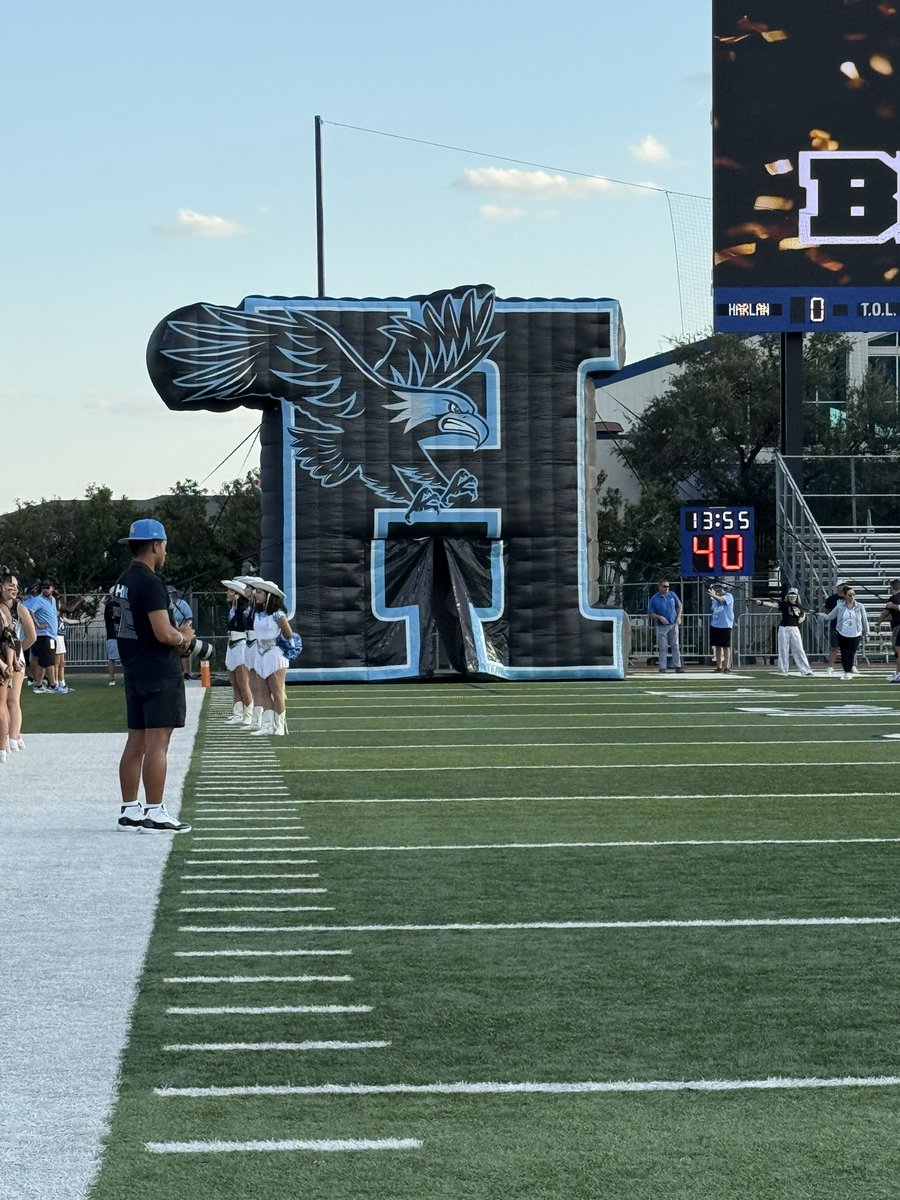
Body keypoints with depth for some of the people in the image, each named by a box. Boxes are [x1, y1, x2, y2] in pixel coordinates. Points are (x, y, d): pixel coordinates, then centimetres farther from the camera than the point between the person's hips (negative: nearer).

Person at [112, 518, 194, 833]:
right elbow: (164, 633, -22)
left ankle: (130, 811, 16)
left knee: (136, 743, 12)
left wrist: (176, 641, 12)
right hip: (160, 672, -9)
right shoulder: (150, 583, -17)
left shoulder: (123, 581, 13)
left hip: (133, 671, 9)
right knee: (157, 745, -6)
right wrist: (184, 636, -2)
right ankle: (155, 813, -5)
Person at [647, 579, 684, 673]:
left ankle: (678, 666, 10)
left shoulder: (672, 595, 2)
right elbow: (650, 614, -3)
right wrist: (659, 617, -18)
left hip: (673, 624, 3)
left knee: (675, 646, 6)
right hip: (662, 626, -3)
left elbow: (679, 606, 16)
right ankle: (662, 668, 2)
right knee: (662, 648, -1)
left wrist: (679, 617, 3)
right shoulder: (654, 599, -7)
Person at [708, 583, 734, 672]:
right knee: (717, 646, 8)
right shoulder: (714, 598, 14)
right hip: (715, 625, 6)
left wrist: (714, 595, -45)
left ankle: (727, 667, -2)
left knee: (726, 646, -3)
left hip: (725, 625, -6)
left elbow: (722, 600, -29)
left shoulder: (728, 596, -6)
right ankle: (719, 667, 13)